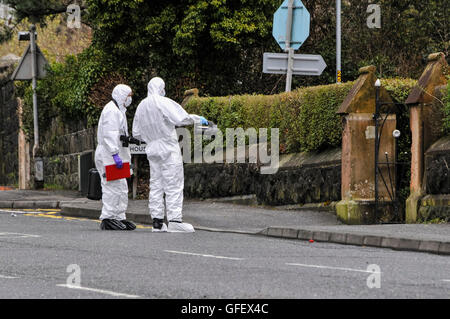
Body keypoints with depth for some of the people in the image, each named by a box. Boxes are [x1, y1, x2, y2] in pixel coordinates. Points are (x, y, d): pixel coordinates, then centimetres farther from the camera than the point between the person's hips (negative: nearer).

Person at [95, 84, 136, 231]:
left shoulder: (119, 111, 23)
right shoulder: (111, 110, -12)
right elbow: (109, 135, -21)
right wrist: (115, 155, -26)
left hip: (116, 156, 11)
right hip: (108, 156, -11)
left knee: (122, 189, 11)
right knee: (113, 187, -11)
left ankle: (119, 217, 14)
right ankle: (107, 219, -10)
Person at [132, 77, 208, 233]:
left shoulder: (141, 106, 12)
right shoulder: (163, 103, -11)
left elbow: (136, 133, 16)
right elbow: (181, 118, -21)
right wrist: (198, 119, -6)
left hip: (152, 149, 7)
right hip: (168, 149, -7)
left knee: (156, 185, 9)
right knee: (174, 184, -7)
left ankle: (157, 221, 6)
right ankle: (174, 220, -13)